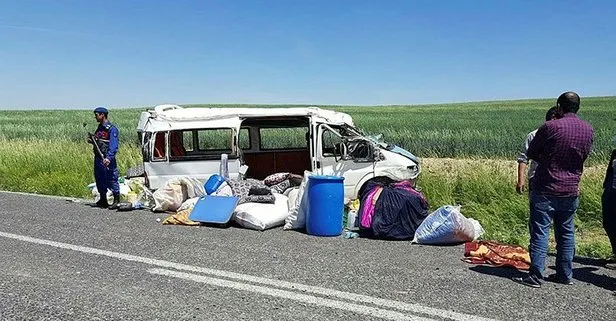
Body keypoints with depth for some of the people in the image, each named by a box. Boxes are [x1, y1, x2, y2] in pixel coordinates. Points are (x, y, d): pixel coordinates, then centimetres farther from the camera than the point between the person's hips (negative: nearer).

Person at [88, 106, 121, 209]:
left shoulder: (112, 129, -12)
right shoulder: (100, 127, 16)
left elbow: (114, 145, -20)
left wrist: (109, 158, -30)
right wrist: (92, 141, 4)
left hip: (107, 159, -9)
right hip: (98, 158, 9)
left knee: (111, 179, -6)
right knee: (100, 179, 14)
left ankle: (116, 201, 2)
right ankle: (103, 201, 25)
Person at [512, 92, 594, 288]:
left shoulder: (550, 127, -15)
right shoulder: (588, 130, 3)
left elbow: (531, 153, -4)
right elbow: (583, 156, 16)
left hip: (545, 190, -5)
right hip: (571, 191, 6)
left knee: (540, 232, -1)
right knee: (566, 233, 15)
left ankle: (535, 276, 1)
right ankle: (565, 275, 23)